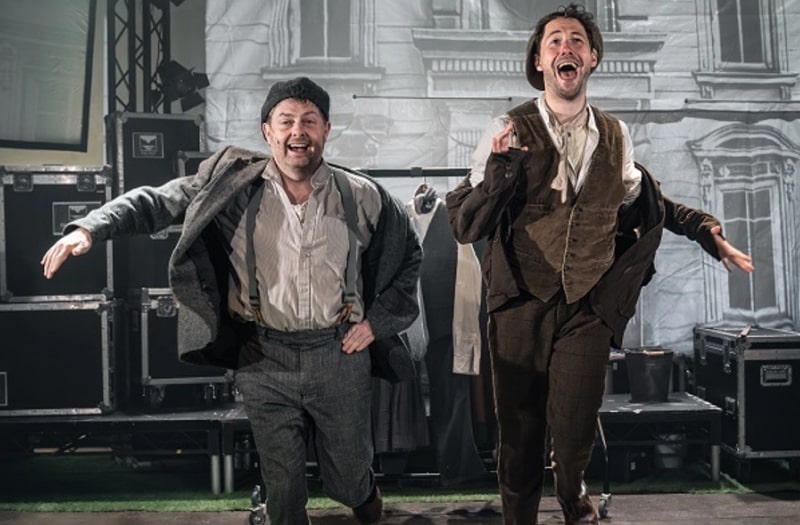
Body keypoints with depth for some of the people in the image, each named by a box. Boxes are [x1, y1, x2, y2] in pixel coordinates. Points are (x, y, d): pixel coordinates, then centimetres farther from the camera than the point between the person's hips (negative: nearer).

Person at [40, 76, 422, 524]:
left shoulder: (362, 197, -4)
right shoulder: (234, 186, -5)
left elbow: (409, 254, 10)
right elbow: (159, 201, -6)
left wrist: (378, 320, 3)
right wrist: (91, 227, -21)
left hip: (339, 354, 1)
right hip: (265, 358, 0)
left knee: (350, 479, 17)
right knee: (282, 487, 11)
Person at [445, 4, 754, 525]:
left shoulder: (616, 135, 6)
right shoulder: (510, 131, -4)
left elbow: (640, 199, 25)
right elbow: (466, 227, -8)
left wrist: (705, 229, 17)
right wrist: (499, 171, -24)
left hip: (588, 309, 2)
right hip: (520, 306, -1)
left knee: (573, 435, -1)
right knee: (519, 435, 8)